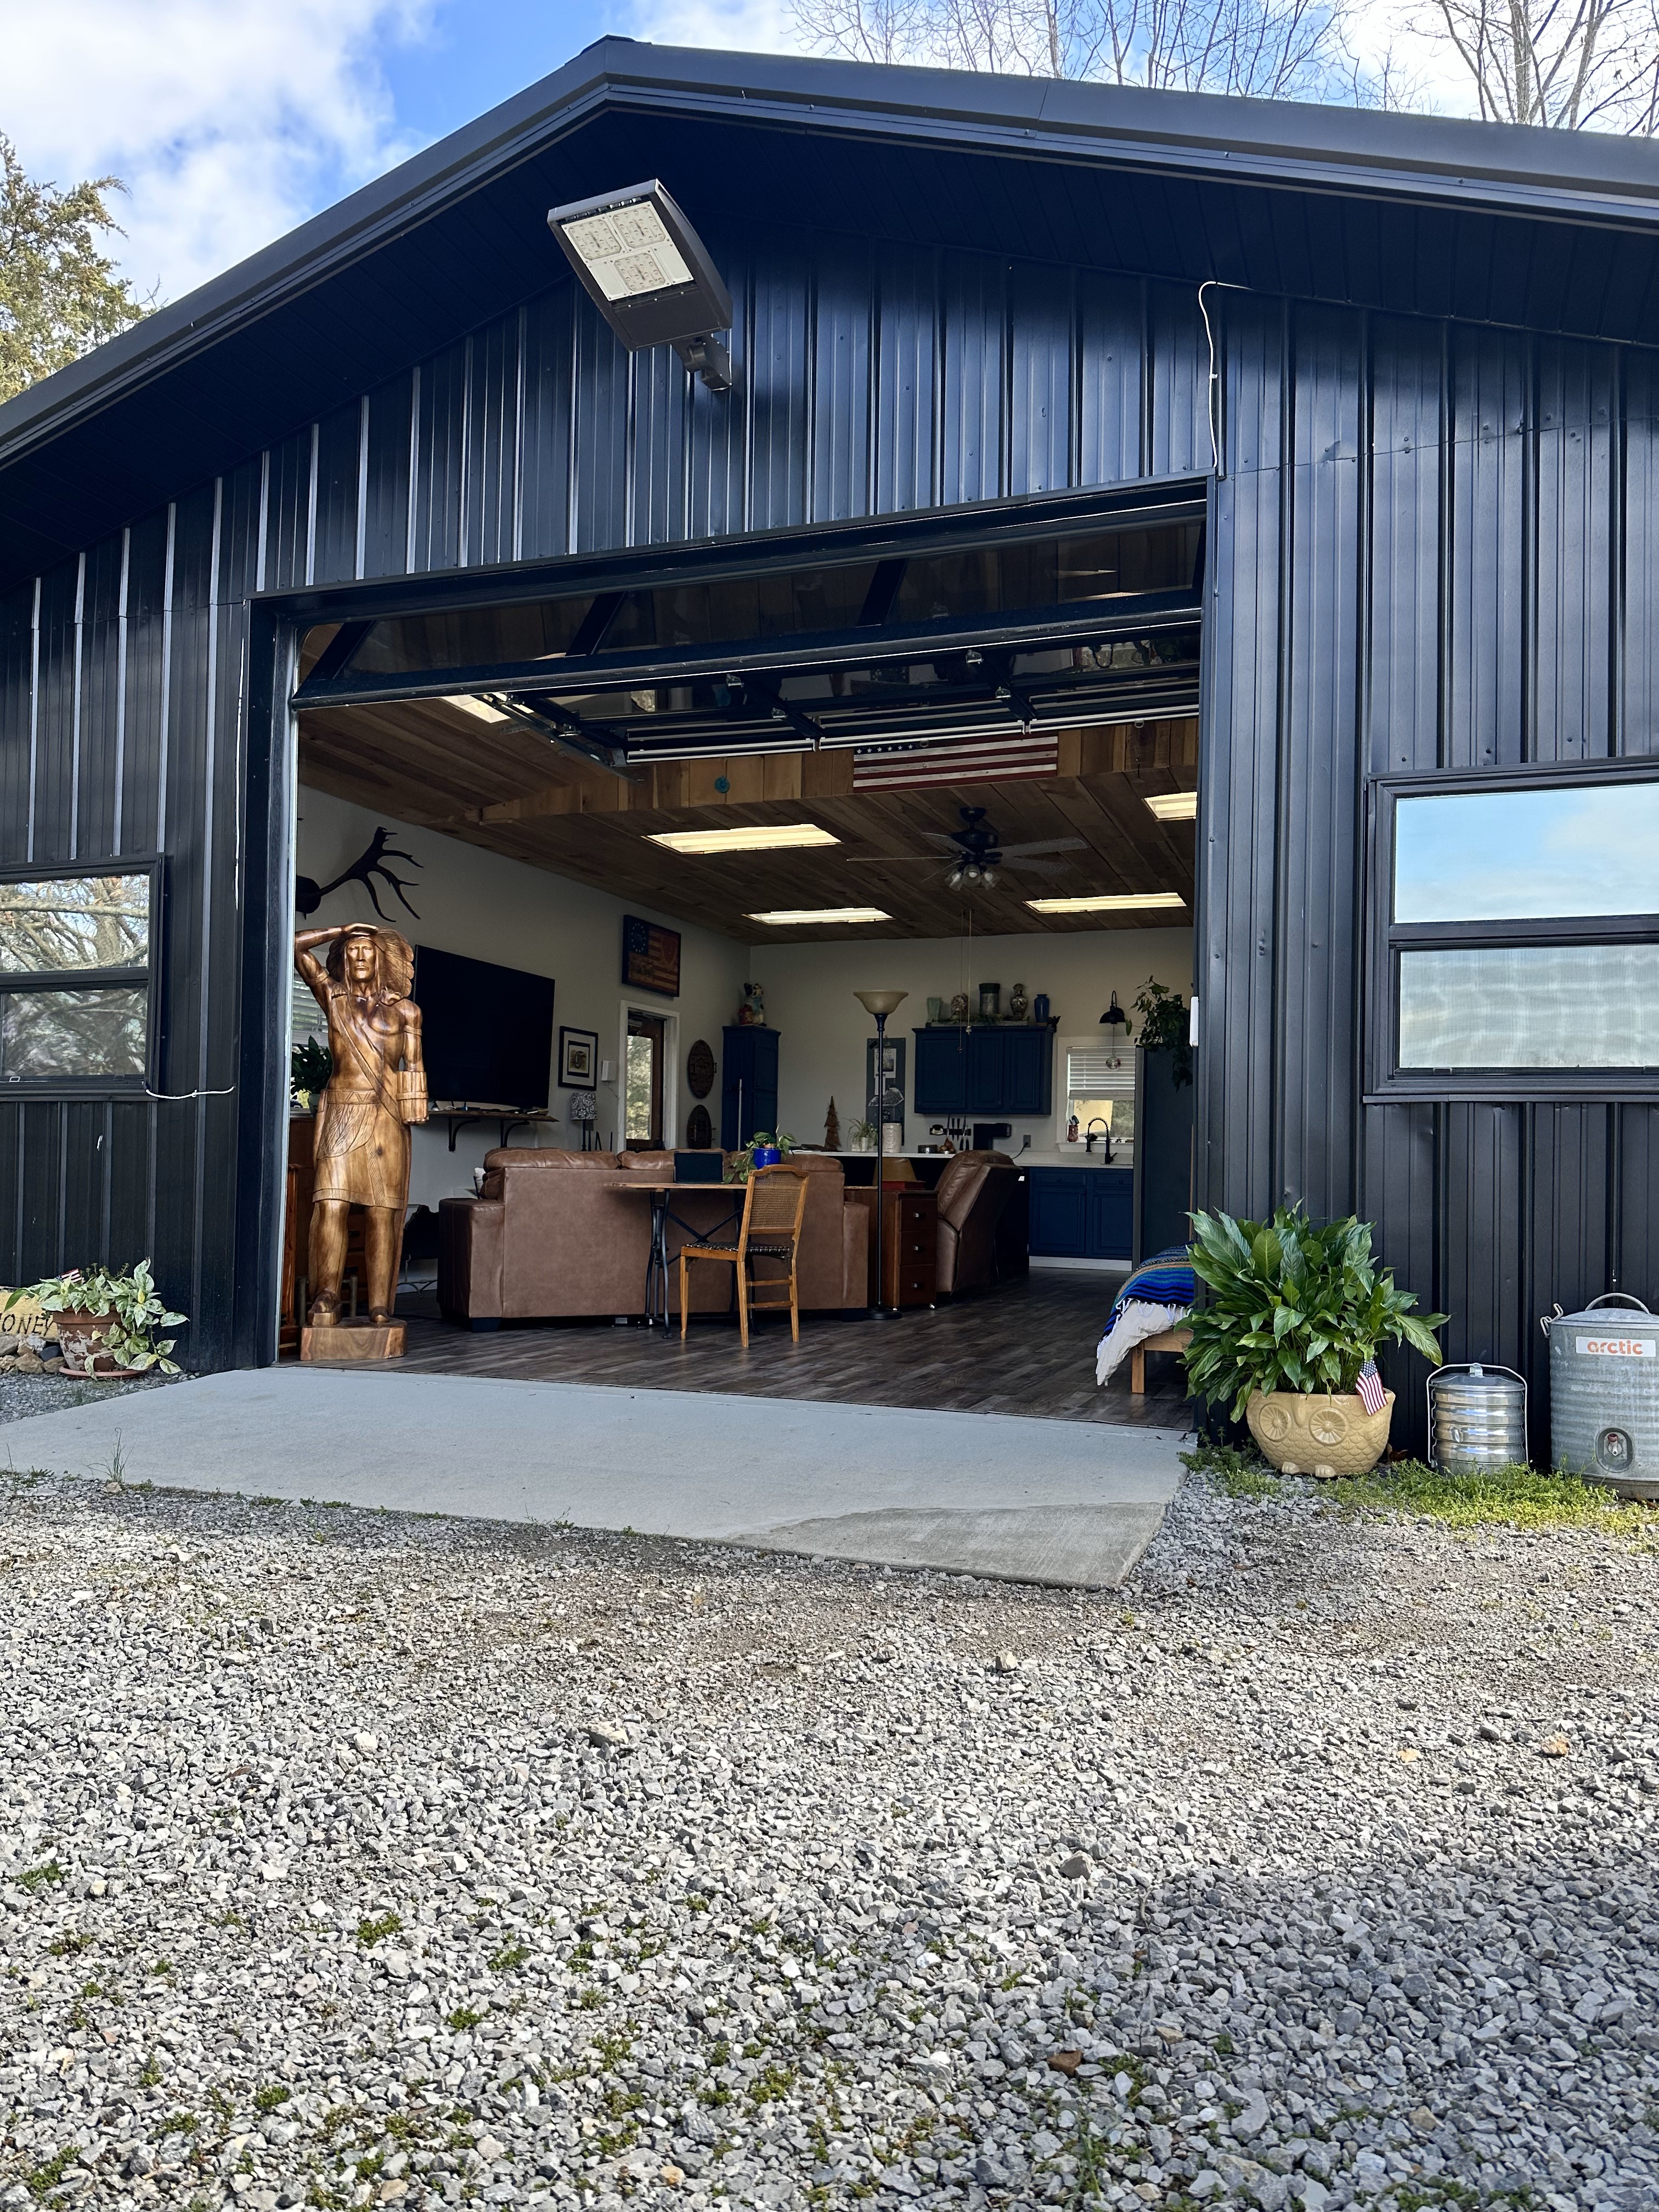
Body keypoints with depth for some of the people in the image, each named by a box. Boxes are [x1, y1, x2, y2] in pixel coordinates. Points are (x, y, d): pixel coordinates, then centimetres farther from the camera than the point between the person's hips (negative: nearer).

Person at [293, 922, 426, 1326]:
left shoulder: (405, 1010, 12)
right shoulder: (333, 997, 13)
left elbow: (413, 1067, 9)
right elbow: (296, 946, 7)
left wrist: (410, 1113, -1)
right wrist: (340, 930, 14)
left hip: (386, 1118, 0)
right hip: (340, 1114, 0)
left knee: (383, 1211, -3)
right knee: (331, 1205, -12)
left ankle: (380, 1308, -1)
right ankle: (326, 1300, -8)